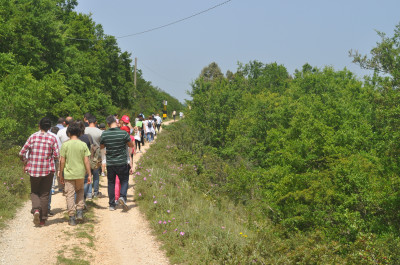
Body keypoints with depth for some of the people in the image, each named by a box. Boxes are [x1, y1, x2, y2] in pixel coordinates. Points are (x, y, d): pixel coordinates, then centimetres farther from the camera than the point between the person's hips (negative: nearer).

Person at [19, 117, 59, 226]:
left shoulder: (33, 137, -2)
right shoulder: (52, 138, -4)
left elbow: (22, 153, -3)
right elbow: (56, 156, -7)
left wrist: (25, 162, 17)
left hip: (34, 169, 0)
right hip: (48, 170, 0)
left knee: (34, 192, 17)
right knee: (44, 194, 11)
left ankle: (36, 210, -10)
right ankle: (43, 219, 13)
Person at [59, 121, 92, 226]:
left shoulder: (65, 145, -6)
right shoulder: (83, 145, -3)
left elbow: (62, 161, -4)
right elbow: (86, 161, -4)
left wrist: (61, 174, 6)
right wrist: (89, 174, 3)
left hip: (68, 174, -2)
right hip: (80, 173, 2)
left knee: (70, 195, 5)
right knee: (80, 191, 23)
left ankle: (72, 218, 5)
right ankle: (80, 212, 13)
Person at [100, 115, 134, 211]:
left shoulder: (104, 134, -6)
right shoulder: (124, 133, -12)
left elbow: (101, 147, 10)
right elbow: (131, 145, 1)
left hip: (110, 163, 2)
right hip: (122, 163, -2)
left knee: (111, 182, 12)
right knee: (124, 180, 13)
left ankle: (112, 205, 14)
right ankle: (122, 197, -11)